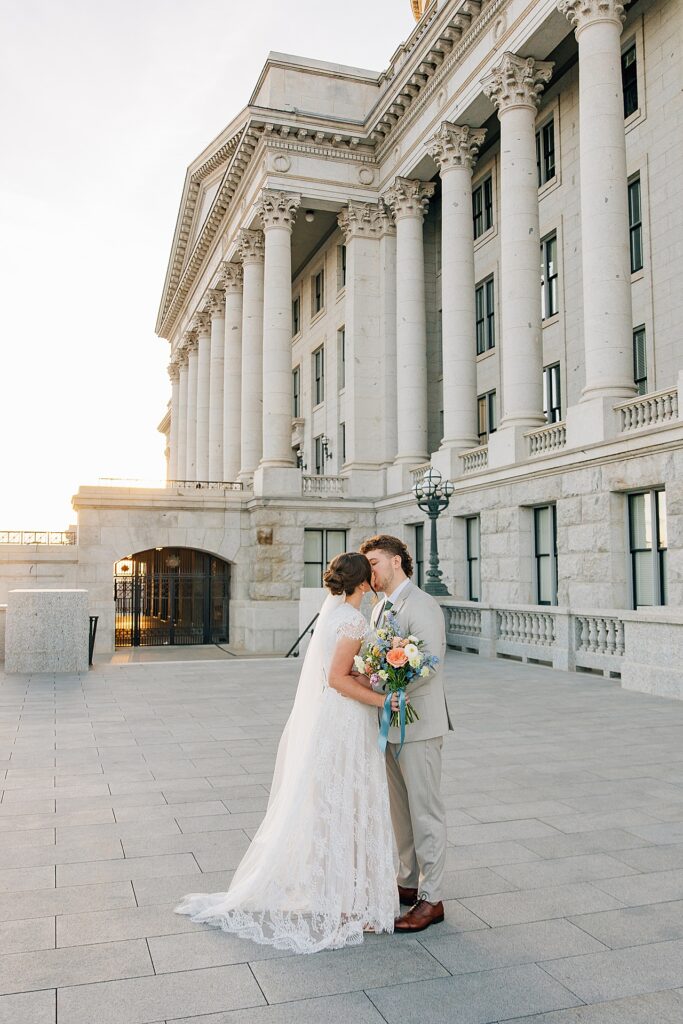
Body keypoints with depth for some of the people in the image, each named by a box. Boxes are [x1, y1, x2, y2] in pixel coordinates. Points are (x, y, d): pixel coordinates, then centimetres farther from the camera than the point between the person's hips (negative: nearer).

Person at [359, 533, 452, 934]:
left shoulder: (422, 606, -15)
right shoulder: (380, 609, 14)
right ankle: (409, 882, 33)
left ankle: (431, 899, 11)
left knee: (425, 811, 1)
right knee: (400, 808, 18)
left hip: (418, 724, -9)